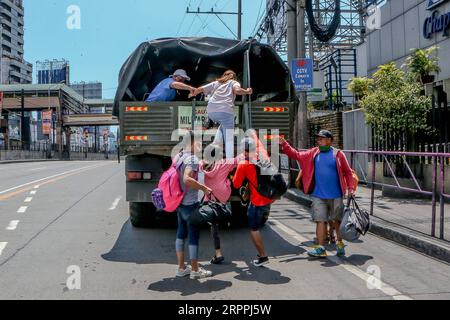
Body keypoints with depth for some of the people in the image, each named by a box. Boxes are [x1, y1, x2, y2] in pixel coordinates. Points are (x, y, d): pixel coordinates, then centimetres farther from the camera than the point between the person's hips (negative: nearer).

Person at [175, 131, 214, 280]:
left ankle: (181, 268, 22)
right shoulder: (192, 159, -19)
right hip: (190, 203, -9)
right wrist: (204, 188, -25)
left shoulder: (178, 157, 8)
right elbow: (187, 179, -33)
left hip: (180, 202, 9)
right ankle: (195, 270, 10)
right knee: (193, 236, 1)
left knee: (181, 234, 14)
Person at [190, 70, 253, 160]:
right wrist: (247, 92, 13)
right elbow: (237, 90, -4)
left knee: (223, 125, 34)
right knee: (229, 138, -3)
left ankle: (217, 143, 16)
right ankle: (230, 161, -14)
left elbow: (200, 89, 26)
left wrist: (193, 94, 44)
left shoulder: (215, 83, 30)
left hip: (211, 111, 5)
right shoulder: (234, 82, 20)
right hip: (225, 110, -4)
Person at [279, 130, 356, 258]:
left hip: (335, 196, -2)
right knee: (320, 221, 0)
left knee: (337, 220, 13)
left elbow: (348, 172, -1)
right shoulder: (313, 153, 5)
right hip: (318, 196, 2)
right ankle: (321, 248, 4)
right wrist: (284, 145, -5)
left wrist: (351, 188, -7)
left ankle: (340, 243, 34)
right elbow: (296, 155, 7)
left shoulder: (338, 154, -4)